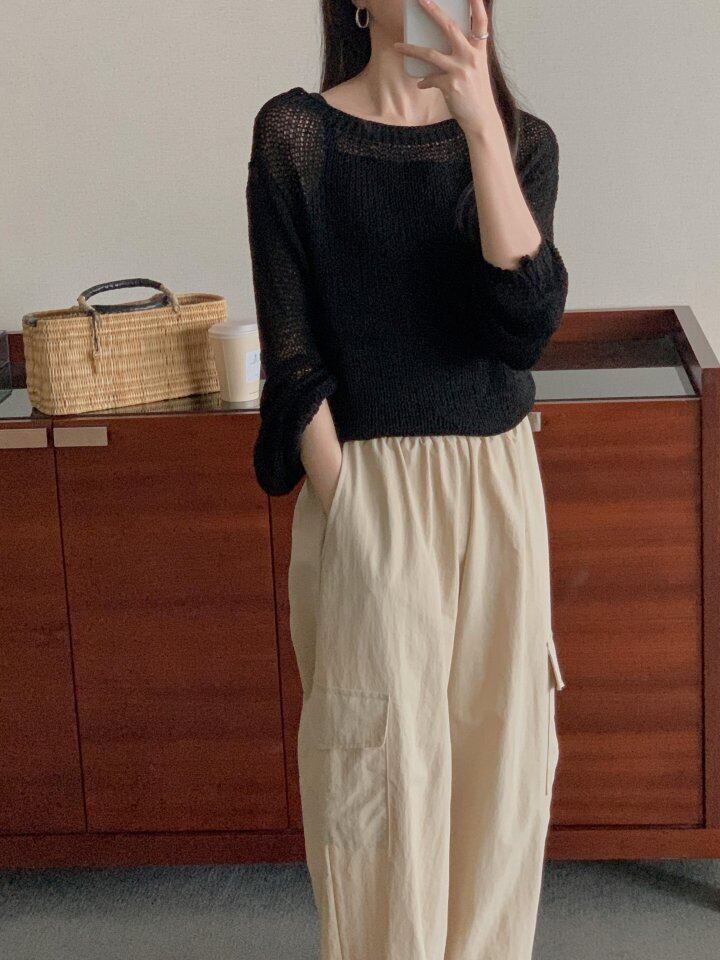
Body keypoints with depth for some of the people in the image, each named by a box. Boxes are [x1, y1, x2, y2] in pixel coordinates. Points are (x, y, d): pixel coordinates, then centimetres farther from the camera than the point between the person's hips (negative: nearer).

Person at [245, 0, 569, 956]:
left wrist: (480, 123, -21)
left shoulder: (520, 139, 2)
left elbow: (527, 324, -15)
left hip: (497, 484, 3)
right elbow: (293, 352, -6)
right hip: (365, 487, -3)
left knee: (498, 751, 10)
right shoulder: (294, 134, -4)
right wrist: (345, 508, -11)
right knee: (381, 765, 3)